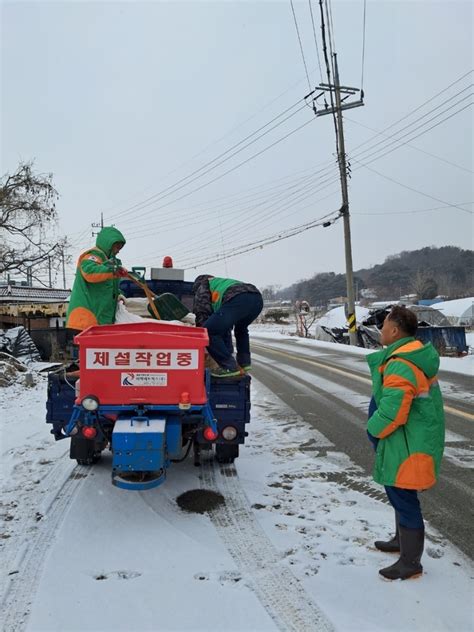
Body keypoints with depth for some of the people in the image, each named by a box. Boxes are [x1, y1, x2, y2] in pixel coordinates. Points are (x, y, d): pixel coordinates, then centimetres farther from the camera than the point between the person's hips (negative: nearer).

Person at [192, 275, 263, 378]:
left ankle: (229, 367, 0)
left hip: (237, 300, -8)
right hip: (257, 298, 8)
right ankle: (244, 362, 30)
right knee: (241, 328, 37)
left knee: (208, 332, 0)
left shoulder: (202, 286, 28)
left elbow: (202, 313, 13)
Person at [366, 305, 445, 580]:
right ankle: (402, 540, 43)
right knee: (400, 494, 24)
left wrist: (373, 430, -9)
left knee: (403, 497, 4)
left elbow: (391, 413, -29)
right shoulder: (419, 353, 4)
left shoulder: (400, 365, -28)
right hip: (420, 436, 10)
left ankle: (410, 562, 21)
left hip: (408, 445, -10)